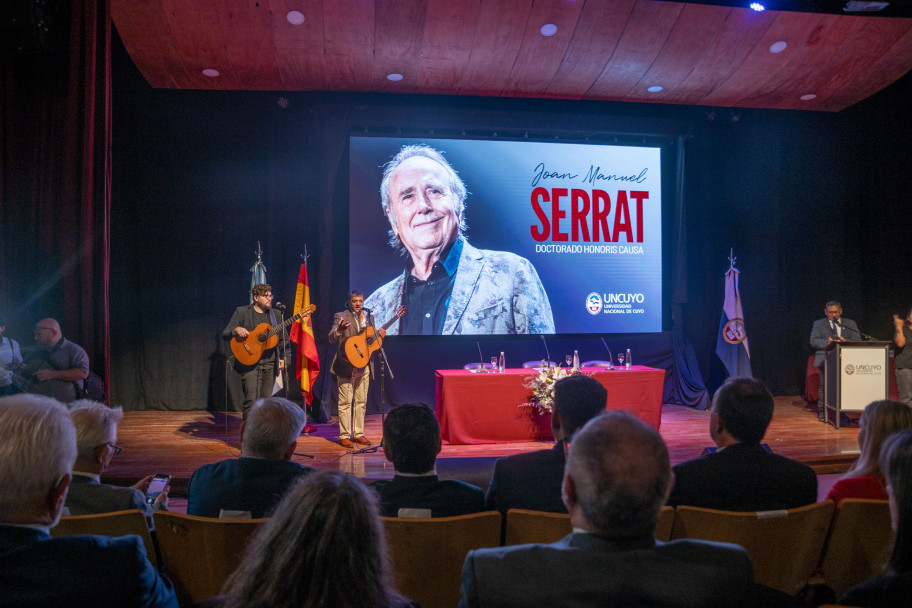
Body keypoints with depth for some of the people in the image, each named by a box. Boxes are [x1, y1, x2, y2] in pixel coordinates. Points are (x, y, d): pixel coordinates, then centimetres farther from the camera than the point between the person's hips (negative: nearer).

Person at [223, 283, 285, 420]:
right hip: (250, 363, -4)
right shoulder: (241, 312, 3)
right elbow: (225, 334, 1)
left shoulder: (273, 314, 15)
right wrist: (236, 330, -20)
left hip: (270, 364, 4)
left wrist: (281, 358, 12)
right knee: (252, 401, -13)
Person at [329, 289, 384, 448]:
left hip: (364, 365, 5)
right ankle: (344, 436, 5)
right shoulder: (341, 316, -3)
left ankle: (358, 434, 19)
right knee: (345, 402, -2)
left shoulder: (369, 317, 13)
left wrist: (379, 334, -2)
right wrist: (339, 330, -36)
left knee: (361, 402, 10)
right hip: (346, 366, -5)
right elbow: (331, 339, -14)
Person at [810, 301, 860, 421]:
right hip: (826, 360, -1)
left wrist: (845, 341, -13)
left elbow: (857, 340, 7)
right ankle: (822, 412, 4)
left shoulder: (850, 324, 17)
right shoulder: (819, 324, 12)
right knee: (824, 386, -3)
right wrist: (827, 342, -17)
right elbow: (814, 341, 1)